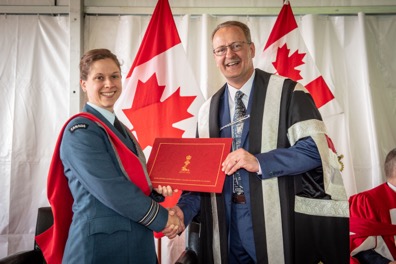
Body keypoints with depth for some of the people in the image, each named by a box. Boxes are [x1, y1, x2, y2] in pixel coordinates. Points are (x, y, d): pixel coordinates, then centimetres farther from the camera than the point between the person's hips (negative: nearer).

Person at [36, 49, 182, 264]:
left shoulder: (120, 129, 11)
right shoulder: (80, 131, -14)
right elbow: (111, 190, -21)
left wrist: (156, 190, -5)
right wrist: (162, 219, -12)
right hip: (100, 243, -8)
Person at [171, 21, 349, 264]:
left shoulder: (287, 92, -6)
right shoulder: (207, 111, 8)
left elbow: (315, 149, -14)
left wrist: (259, 162, -23)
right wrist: (184, 209, -8)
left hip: (277, 223, -4)